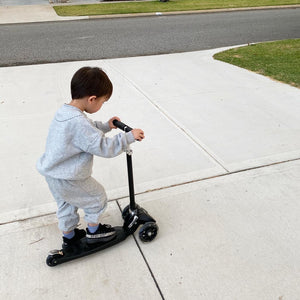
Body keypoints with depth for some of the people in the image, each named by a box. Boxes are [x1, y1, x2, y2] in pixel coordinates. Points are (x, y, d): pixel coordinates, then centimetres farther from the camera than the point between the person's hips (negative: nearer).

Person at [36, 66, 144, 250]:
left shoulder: (64, 111, -1)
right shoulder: (79, 122, -32)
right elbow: (105, 147, -30)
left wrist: (106, 126, 14)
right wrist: (129, 137, -23)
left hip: (52, 173, 9)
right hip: (69, 179, -9)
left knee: (66, 204, 28)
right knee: (97, 198, 14)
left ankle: (69, 236, 48)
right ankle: (93, 231, 35)